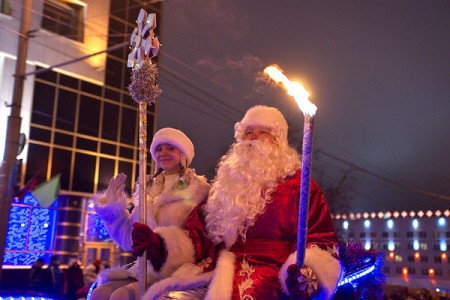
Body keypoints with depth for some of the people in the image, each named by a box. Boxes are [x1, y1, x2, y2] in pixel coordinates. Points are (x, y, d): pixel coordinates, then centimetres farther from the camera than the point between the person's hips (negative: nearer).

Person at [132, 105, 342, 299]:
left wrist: (308, 272, -22)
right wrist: (160, 243, 1)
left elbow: (321, 237, -1)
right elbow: (197, 232, 19)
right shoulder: (228, 183, 23)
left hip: (267, 273, -3)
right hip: (212, 270, 4)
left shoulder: (297, 183, 9)